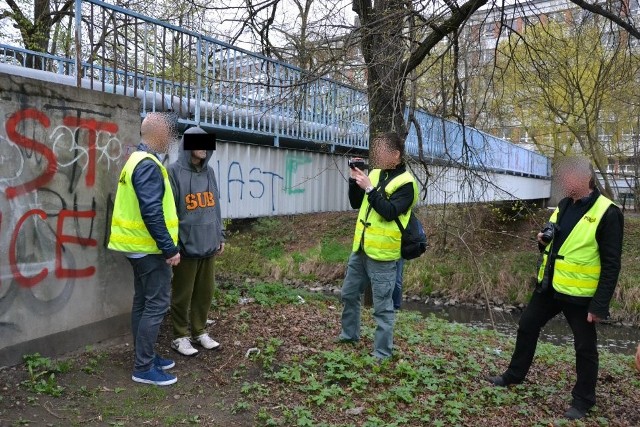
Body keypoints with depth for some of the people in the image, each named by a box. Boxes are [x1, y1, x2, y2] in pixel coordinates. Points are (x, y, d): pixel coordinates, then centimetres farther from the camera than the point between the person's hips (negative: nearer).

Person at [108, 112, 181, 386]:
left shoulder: (136, 160, 14)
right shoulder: (149, 165, -19)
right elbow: (152, 212, -25)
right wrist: (169, 248, -20)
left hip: (138, 246, 11)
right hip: (150, 248, -10)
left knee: (143, 303, 15)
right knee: (156, 305, -4)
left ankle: (145, 359, 25)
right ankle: (143, 368, 3)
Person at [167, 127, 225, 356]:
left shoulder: (209, 172, 10)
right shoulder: (174, 171, -9)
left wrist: (219, 236, 14)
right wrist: (172, 244, -14)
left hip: (208, 244, 6)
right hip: (186, 244, -6)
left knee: (205, 292, 15)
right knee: (182, 294, 7)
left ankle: (199, 332, 30)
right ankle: (180, 337, 22)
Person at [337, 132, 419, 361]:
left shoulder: (406, 183, -11)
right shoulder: (375, 173, 10)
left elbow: (389, 212, -23)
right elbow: (356, 204, 12)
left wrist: (369, 188, -23)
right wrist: (354, 180, -2)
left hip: (381, 254, -8)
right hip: (360, 248, 8)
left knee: (383, 306, 1)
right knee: (349, 294, 20)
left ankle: (382, 352, 13)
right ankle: (350, 334, 39)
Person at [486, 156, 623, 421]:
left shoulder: (606, 213, -16)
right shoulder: (564, 205, 7)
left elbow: (611, 264, -16)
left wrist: (600, 305, -19)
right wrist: (545, 242, -3)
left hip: (579, 293, -7)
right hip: (549, 286, 8)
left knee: (584, 347, 7)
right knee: (527, 327, 17)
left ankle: (583, 400, 25)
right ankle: (514, 375, 35)